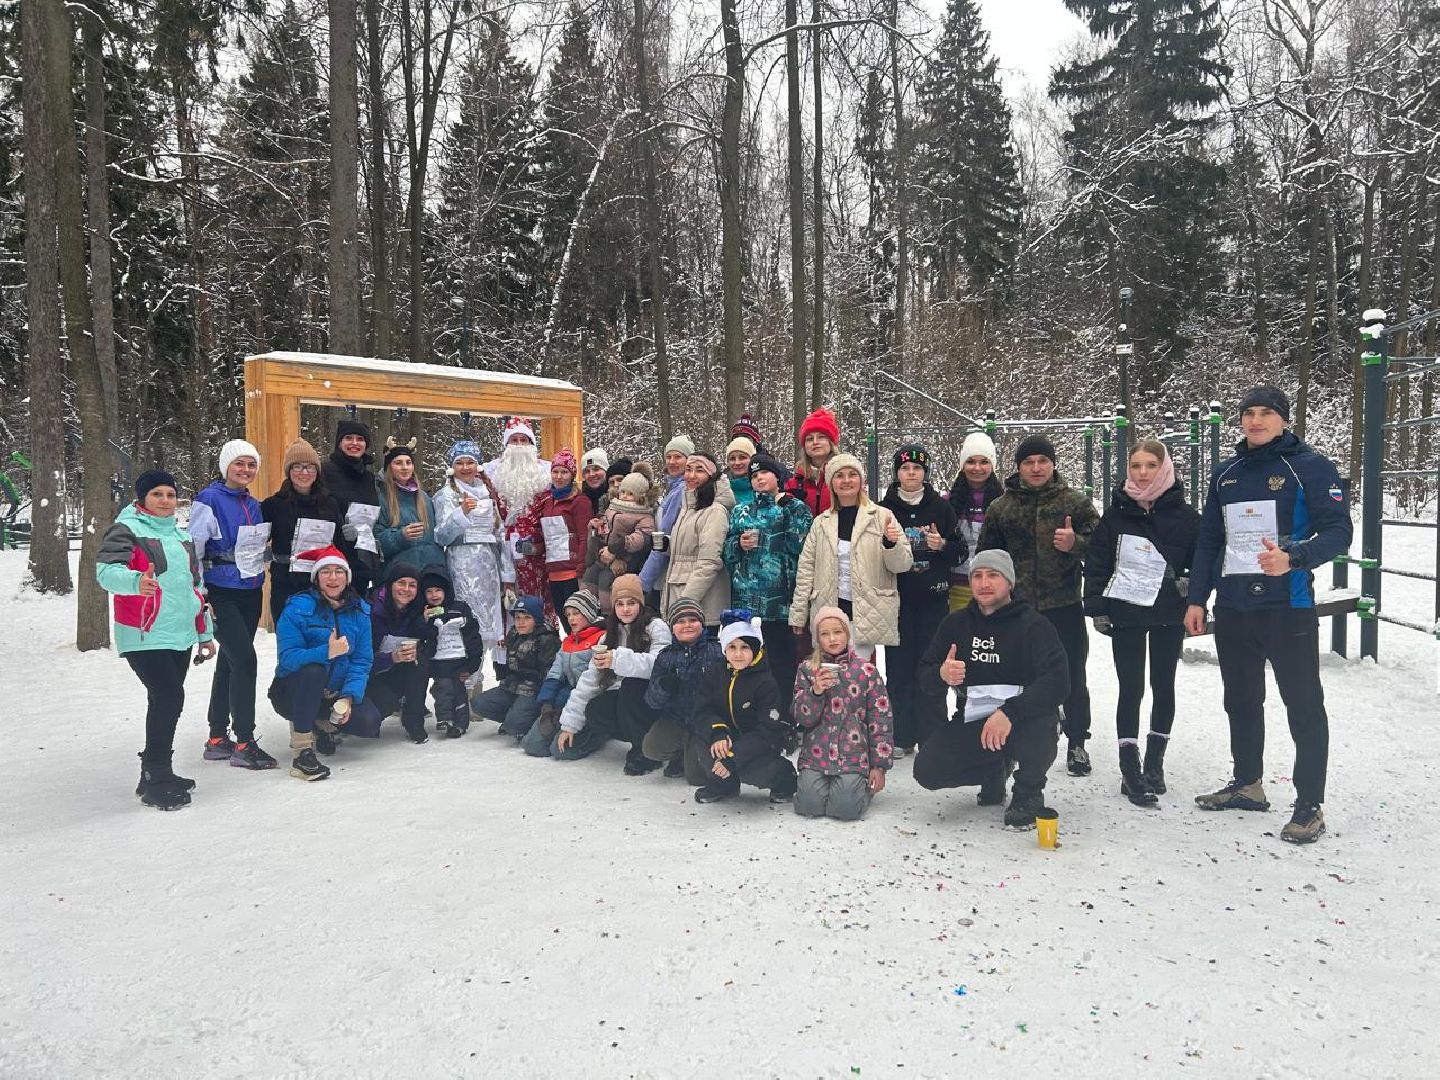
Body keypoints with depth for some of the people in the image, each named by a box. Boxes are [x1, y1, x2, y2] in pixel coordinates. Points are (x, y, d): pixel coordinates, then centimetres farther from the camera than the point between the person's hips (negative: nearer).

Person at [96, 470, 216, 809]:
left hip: (181, 636, 8)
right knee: (169, 698, -15)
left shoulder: (181, 535, 18)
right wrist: (136, 581, -43)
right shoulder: (126, 530, -5)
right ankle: (155, 781, -5)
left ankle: (157, 774, 23)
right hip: (145, 637, -7)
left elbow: (196, 586, 24)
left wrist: (205, 633, 25)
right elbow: (106, 570, -21)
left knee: (167, 701, 12)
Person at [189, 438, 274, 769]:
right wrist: (199, 595, -14)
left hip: (250, 593, 7)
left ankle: (218, 738, 21)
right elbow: (193, 550, -12)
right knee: (245, 659, -14)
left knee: (230, 663, 12)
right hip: (221, 593, -7)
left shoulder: (254, 505, 12)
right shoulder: (209, 501, -10)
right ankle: (245, 742, -8)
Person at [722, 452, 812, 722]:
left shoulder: (795, 508, 6)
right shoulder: (739, 512, 19)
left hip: (781, 600, -4)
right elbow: (727, 554, 16)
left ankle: (786, 717, 3)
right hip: (745, 599, 4)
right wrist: (739, 544, -3)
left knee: (783, 663, -4)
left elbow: (801, 546, -7)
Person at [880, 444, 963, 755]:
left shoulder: (940, 506, 5)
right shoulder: (885, 508, 5)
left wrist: (942, 545, -12)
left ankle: (932, 735, 9)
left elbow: (961, 551, 8)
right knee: (899, 665, 2)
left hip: (933, 598, 0)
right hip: (897, 598, 0)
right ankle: (902, 736, 11)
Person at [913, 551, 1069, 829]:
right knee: (927, 770, -15)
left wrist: (1009, 712, -37)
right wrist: (941, 675, -22)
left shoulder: (1033, 625, -10)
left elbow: (1057, 682, -24)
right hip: (972, 720, 4)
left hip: (1024, 717, -4)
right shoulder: (956, 623, 4)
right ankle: (994, 770, 18)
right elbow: (925, 678, 3)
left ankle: (1028, 794, -3)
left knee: (1040, 727, -37)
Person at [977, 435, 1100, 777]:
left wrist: (1075, 543, -20)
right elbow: (987, 556, 10)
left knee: (1072, 677, 7)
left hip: (1064, 605, -1)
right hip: (1016, 607, 1)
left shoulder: (1076, 502, 2)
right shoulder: (1000, 508, 6)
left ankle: (1077, 743, 21)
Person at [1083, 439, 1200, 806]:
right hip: (1125, 614, -1)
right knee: (1131, 688, -1)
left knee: (1163, 686, 11)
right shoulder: (1116, 512, -1)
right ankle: (1131, 772, 2)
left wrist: (1191, 584, -13)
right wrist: (1097, 607, -4)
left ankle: (1154, 762, 26)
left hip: (1168, 615, 1)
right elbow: (1096, 561, 1)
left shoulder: (1184, 515, -2)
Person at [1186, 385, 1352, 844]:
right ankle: (1247, 784, 30)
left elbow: (1338, 532, -11)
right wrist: (1197, 598, 11)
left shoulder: (1310, 467, -4)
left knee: (1303, 704, 0)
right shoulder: (1226, 474, 13)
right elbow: (1208, 539, 16)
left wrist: (1292, 559, -29)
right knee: (1241, 701, 15)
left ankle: (1310, 806, 9)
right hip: (1232, 608, 6)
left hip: (1287, 607, -6)